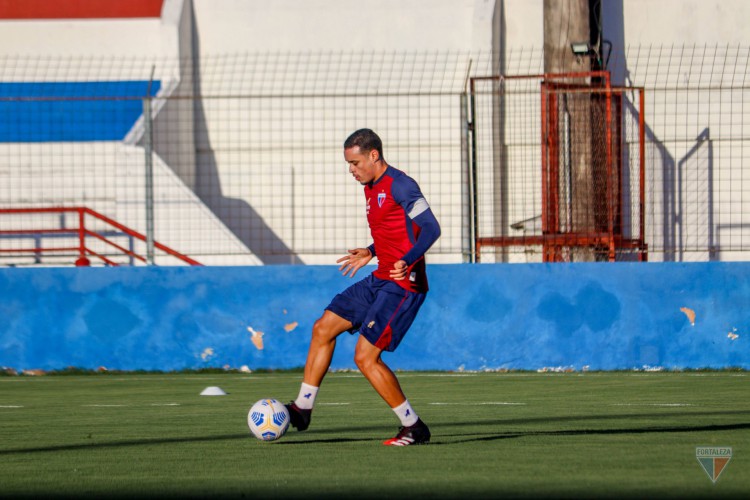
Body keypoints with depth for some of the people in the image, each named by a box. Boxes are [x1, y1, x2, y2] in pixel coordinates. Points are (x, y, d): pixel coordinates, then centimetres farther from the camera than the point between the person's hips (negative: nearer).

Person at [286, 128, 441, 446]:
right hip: (380, 280, 10)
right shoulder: (371, 188, 15)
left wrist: (408, 261, -37)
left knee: (365, 357, -13)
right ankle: (302, 409, 18)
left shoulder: (399, 185, -15)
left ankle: (414, 428, -3)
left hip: (403, 285, -10)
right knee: (323, 328, 11)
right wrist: (370, 253, 31)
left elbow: (431, 229, -23)